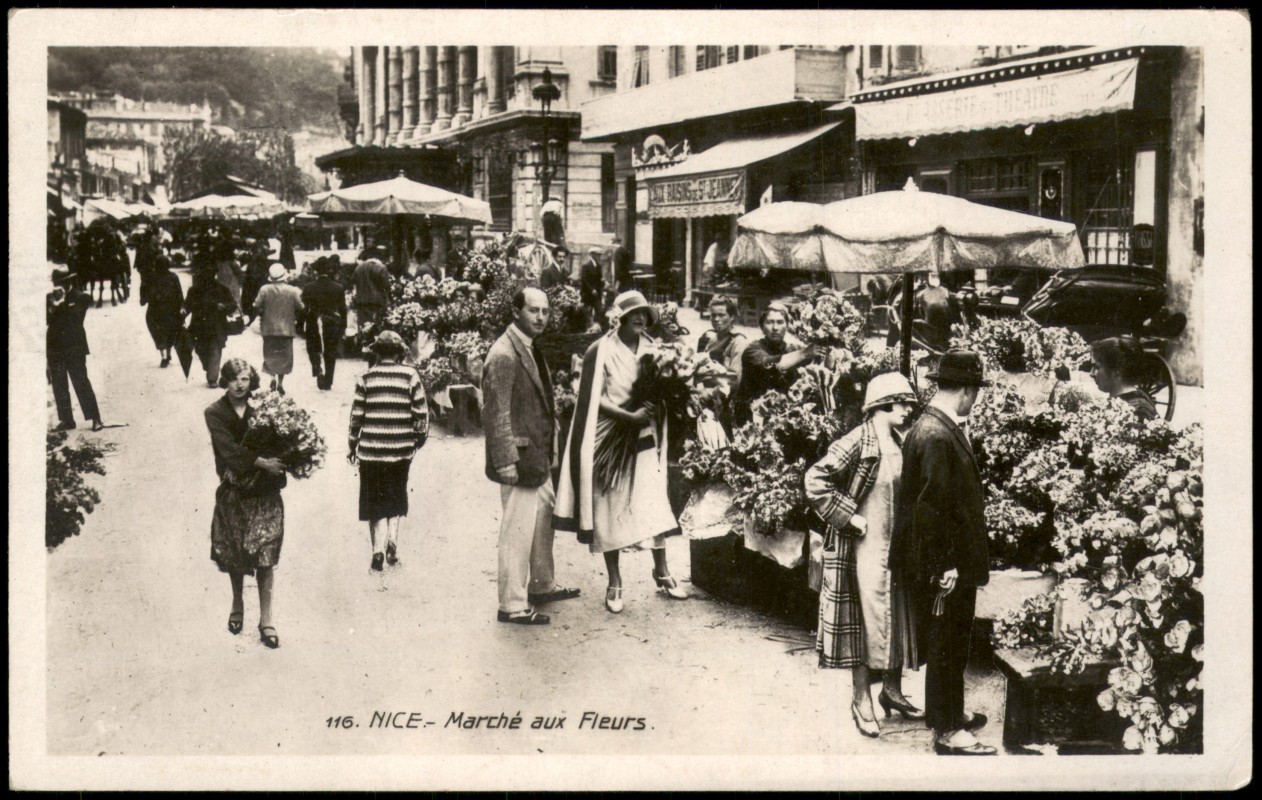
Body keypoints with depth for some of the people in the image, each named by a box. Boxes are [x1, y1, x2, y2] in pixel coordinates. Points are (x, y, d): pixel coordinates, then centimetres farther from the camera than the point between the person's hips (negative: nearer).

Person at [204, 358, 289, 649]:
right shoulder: (215, 413, -4)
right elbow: (229, 449, -15)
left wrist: (280, 464, -21)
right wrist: (262, 462, -23)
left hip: (264, 493, 0)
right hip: (233, 491, 0)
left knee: (264, 557, -3)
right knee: (233, 553, 11)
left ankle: (266, 620, 3)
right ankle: (237, 604, 36)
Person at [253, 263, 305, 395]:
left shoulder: (264, 290, -8)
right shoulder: (292, 291, -7)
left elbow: (257, 306, -8)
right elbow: (300, 308, -4)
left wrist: (262, 315, 12)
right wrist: (294, 317, 14)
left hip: (269, 329, 0)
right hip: (287, 328, 0)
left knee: (270, 355, 12)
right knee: (284, 356, 8)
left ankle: (273, 377, -5)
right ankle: (280, 382, 4)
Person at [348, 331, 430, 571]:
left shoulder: (366, 378, -2)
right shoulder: (410, 375, -3)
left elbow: (356, 414, 0)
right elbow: (421, 412, -3)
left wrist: (353, 445, 10)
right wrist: (421, 436, 13)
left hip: (371, 449, 0)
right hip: (401, 448, 0)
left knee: (376, 499, 9)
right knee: (396, 496, 19)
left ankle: (378, 547, -1)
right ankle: (392, 539, 2)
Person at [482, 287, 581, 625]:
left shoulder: (532, 350, 13)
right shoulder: (503, 355, -18)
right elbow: (496, 413, -20)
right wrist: (505, 461, -22)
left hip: (539, 457, 10)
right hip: (520, 458, -10)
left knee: (543, 521, 21)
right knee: (518, 530, -4)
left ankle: (542, 585, 36)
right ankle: (512, 605, 3)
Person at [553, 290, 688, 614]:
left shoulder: (652, 348, 3)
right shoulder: (601, 351, -11)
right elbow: (594, 399, -13)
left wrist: (653, 410, -7)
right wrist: (629, 416, -22)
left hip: (645, 441, 4)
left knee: (654, 505, 6)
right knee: (610, 511, 4)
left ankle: (662, 571, 22)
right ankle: (614, 582, 15)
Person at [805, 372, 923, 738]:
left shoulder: (899, 445, 8)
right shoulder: (856, 443, -16)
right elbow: (815, 481, -21)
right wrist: (850, 518, -19)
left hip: (897, 544, 8)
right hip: (865, 547, -8)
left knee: (899, 616, 13)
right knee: (866, 620, -1)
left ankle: (892, 690, 28)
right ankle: (862, 700, 10)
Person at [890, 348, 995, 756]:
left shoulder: (945, 429, 9)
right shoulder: (935, 436, -22)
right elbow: (932, 506, -24)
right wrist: (945, 566, -21)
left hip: (955, 565, 10)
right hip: (943, 569, -10)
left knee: (951, 645, 21)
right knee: (945, 646, 0)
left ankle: (949, 711, 34)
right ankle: (948, 731, 9)